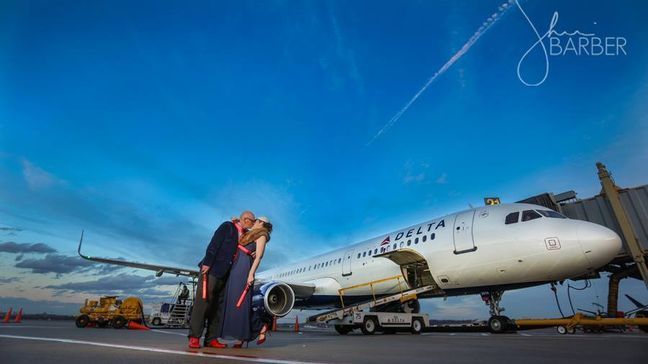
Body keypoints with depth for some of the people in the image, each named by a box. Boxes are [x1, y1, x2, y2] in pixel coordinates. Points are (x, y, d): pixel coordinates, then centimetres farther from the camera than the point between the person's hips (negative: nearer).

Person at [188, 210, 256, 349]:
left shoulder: (245, 235, 15)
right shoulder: (227, 226, -4)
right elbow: (213, 244, -10)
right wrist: (207, 263, -17)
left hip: (225, 274, 7)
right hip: (211, 269, -7)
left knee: (218, 306, 6)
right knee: (203, 302, -5)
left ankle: (211, 339, 11)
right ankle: (194, 337, 1)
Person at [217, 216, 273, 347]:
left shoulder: (261, 236, 1)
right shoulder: (248, 235, 24)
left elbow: (258, 257, -9)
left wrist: (251, 273, -19)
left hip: (244, 269, -8)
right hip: (235, 269, 8)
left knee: (241, 302, -8)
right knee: (232, 302, 3)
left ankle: (261, 326, 8)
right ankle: (241, 337, 8)